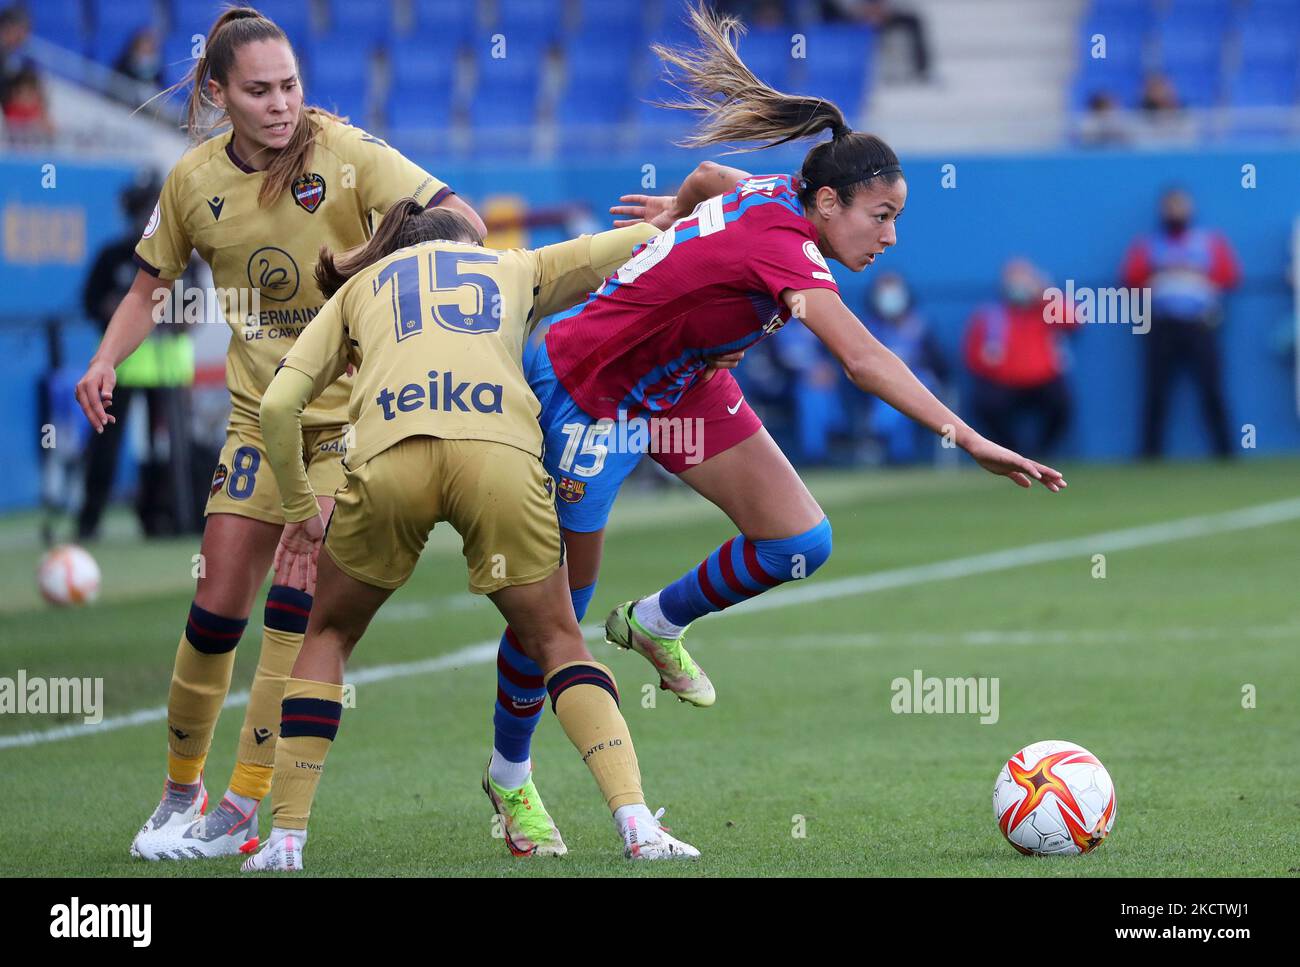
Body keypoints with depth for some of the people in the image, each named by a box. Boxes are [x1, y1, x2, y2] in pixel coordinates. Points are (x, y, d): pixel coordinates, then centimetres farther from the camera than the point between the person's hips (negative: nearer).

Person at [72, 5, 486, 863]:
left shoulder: (346, 154, -12)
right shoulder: (194, 181, 0)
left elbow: (460, 219, -19)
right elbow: (150, 287, 13)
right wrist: (106, 362, -3)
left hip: (353, 411, -4)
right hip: (261, 413, 4)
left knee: (297, 598, -16)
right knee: (218, 607, 3)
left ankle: (242, 810, -12)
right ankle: (181, 790, 23)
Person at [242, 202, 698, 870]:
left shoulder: (357, 288, 33)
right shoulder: (517, 268, 33)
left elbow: (277, 405, 21)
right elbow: (644, 243, 33)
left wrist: (299, 508, 32)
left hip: (389, 458, 0)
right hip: (500, 450, 0)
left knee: (328, 635, 22)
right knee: (556, 639, 16)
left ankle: (286, 838, 13)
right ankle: (636, 822, -2)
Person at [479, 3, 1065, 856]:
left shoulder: (774, 198, -10)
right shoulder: (783, 250, -35)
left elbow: (708, 176, 13)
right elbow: (863, 358, -49)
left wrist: (677, 209, 37)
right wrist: (968, 440, -56)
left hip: (680, 384, 9)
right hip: (588, 393, -9)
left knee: (801, 542, -4)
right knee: (559, 604, 1)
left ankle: (656, 624, 21)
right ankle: (509, 775, 22)